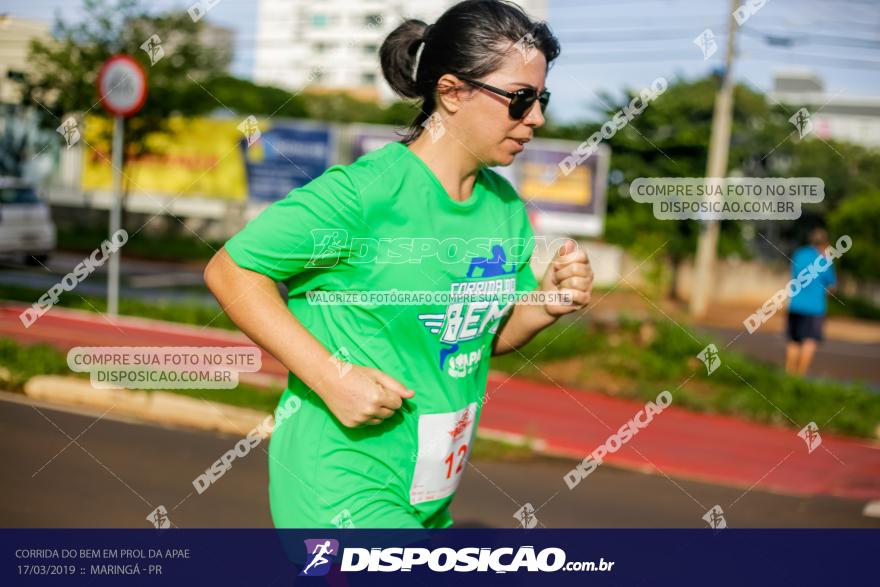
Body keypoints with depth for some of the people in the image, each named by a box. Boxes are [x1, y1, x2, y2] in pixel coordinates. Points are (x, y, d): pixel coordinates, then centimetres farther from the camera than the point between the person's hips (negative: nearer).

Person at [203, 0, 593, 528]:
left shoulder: (505, 206, 5)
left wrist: (549, 304, -5)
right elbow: (230, 271, -15)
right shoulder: (365, 191, -18)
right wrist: (333, 377, -22)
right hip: (342, 492, -8)